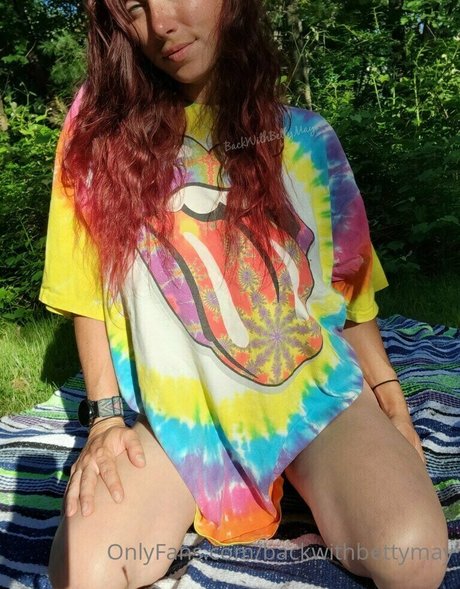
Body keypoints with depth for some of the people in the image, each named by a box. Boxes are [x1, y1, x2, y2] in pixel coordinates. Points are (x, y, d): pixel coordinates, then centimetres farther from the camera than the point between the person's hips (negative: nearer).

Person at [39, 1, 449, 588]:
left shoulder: (303, 135, 2)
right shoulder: (100, 128, 0)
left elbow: (349, 279, 8)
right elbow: (89, 289, 2)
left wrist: (391, 401, 6)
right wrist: (105, 416, -3)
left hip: (314, 387, 1)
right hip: (178, 410, 1)